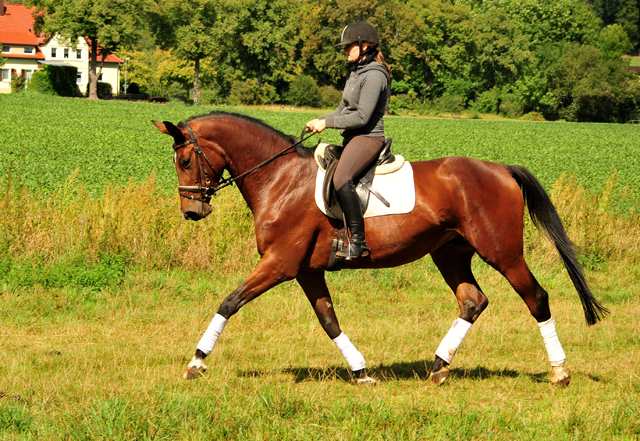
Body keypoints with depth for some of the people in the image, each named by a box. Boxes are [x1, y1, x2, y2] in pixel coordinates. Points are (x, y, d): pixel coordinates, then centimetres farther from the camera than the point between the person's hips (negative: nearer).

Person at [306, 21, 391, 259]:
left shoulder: (374, 76, -14)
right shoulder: (357, 72, 16)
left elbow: (362, 117, -20)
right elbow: (344, 110, 21)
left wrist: (327, 123, -16)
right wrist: (319, 120, 4)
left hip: (368, 137, -11)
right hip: (353, 139, 11)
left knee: (341, 179, -32)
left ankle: (358, 242, -33)